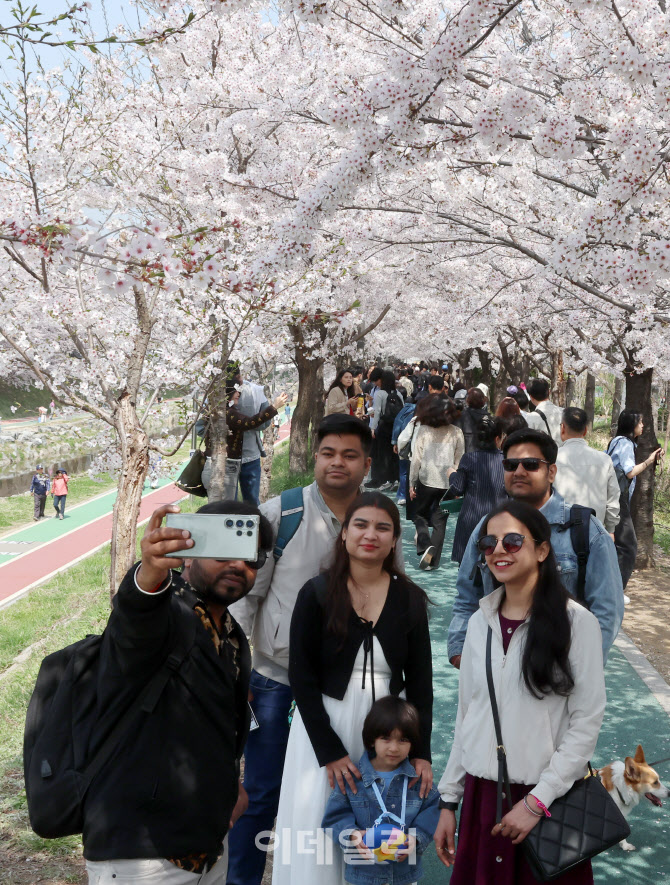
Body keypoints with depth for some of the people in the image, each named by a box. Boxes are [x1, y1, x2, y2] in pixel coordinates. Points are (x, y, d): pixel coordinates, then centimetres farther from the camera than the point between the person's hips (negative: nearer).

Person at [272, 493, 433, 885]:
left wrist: (421, 753, -4)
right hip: (324, 726, -2)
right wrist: (330, 751, -12)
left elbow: (421, 681, 3)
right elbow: (302, 676, -8)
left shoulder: (411, 599, 1)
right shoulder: (317, 593, -6)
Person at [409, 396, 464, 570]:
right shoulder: (456, 432, 1)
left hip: (427, 481, -2)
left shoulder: (423, 431, -5)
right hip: (448, 483, 2)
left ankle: (425, 545, -9)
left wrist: (412, 483, 3)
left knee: (420, 515, 16)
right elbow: (459, 460, 4)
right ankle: (433, 559, 5)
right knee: (440, 522, 9)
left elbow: (416, 459, -5)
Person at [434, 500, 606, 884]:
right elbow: (466, 716, 9)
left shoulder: (577, 622, -9)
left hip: (547, 801, -4)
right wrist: (449, 800, 9)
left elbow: (588, 721, -11)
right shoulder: (480, 622, 5)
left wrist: (537, 801, -14)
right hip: (481, 794, 4)